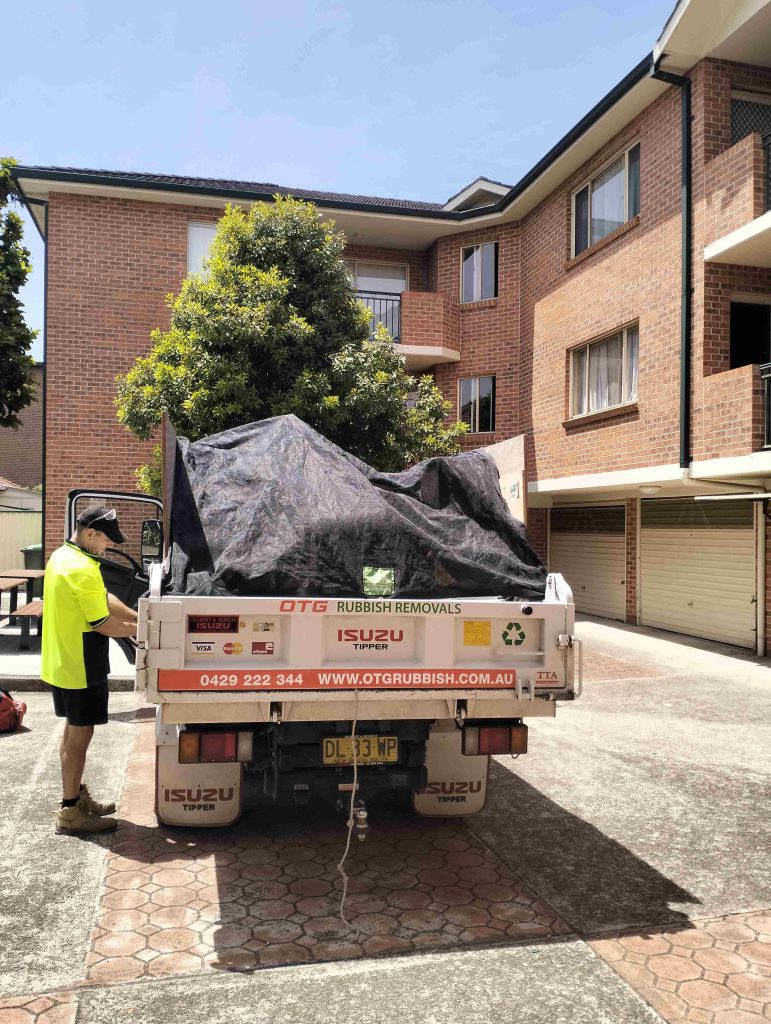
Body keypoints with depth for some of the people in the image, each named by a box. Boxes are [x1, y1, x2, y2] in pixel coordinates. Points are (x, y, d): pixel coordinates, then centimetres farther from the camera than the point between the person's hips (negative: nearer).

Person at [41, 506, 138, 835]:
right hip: (80, 669, -10)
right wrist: (140, 629, -6)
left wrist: (141, 618, 3)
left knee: (73, 732, 19)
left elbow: (104, 599, 9)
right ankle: (70, 812, 12)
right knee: (79, 737, 1)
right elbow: (101, 624, -21)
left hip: (61, 664, 10)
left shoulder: (61, 557, 8)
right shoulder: (82, 570, -25)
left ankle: (77, 795, 32)